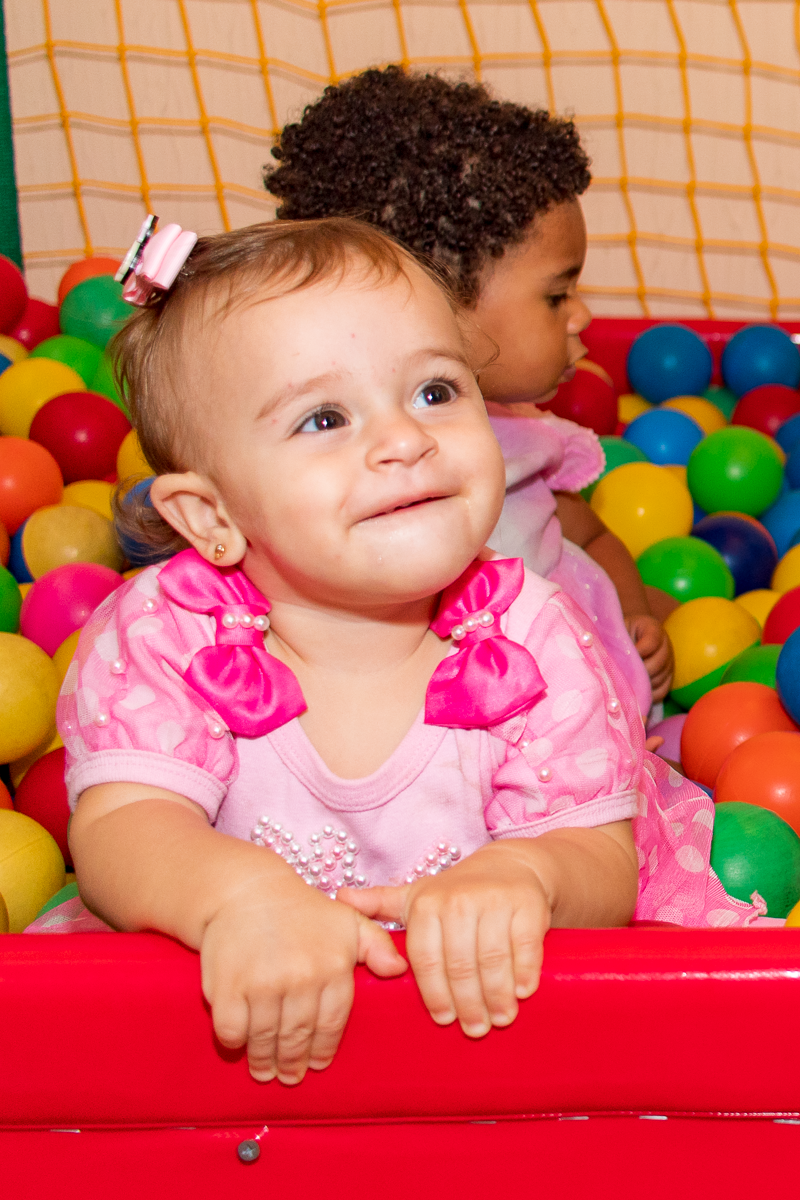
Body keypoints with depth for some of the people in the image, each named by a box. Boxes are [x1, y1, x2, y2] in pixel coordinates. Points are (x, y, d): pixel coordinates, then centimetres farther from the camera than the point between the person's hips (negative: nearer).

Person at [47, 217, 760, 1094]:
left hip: (485, 991, 1)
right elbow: (118, 830, -24)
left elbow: (605, 866, -15)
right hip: (242, 991, -1)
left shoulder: (532, 643, -17)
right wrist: (237, 890, -47)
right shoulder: (162, 637, -18)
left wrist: (524, 873, -40)